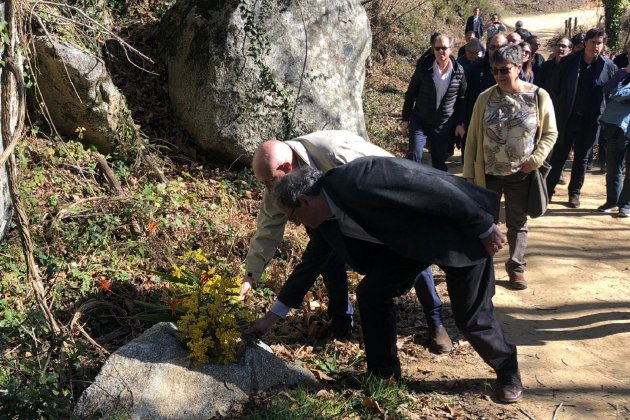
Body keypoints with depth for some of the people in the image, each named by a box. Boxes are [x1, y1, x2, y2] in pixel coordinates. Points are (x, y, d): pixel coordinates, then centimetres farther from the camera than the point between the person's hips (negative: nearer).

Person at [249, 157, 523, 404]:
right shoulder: (326, 221, -5)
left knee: (471, 316, 1)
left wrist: (485, 228, -21)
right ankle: (383, 375, 15)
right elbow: (313, 261, 9)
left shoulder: (356, 181, -33)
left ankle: (507, 371, 29)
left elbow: (434, 188, -30)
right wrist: (275, 315, 14)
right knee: (371, 293, -2)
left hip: (459, 231, -7)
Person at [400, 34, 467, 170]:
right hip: (419, 121, -1)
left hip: (444, 125, 1)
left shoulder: (459, 72, -5)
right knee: (414, 156, -13)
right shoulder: (423, 67, -8)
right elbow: (410, 94, -1)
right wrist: (405, 119, -2)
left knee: (440, 162, 11)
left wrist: (460, 123, 2)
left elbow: (462, 99, 4)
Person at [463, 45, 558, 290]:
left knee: (517, 224, 13)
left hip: (521, 175, 0)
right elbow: (473, 136, -1)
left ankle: (516, 268, 28)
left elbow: (550, 133, 1)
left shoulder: (539, 96, -6)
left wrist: (534, 160, -13)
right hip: (488, 173, 1)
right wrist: (469, 173, -3)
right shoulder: (485, 98, -4)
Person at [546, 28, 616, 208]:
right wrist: (561, 108, -3)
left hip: (590, 121, 1)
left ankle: (574, 192, 23)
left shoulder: (608, 66, -2)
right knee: (558, 156, 5)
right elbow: (556, 88, 0)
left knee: (581, 158, 12)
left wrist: (602, 113, -2)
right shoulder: (568, 62, -4)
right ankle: (548, 190, 15)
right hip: (566, 118, -1)